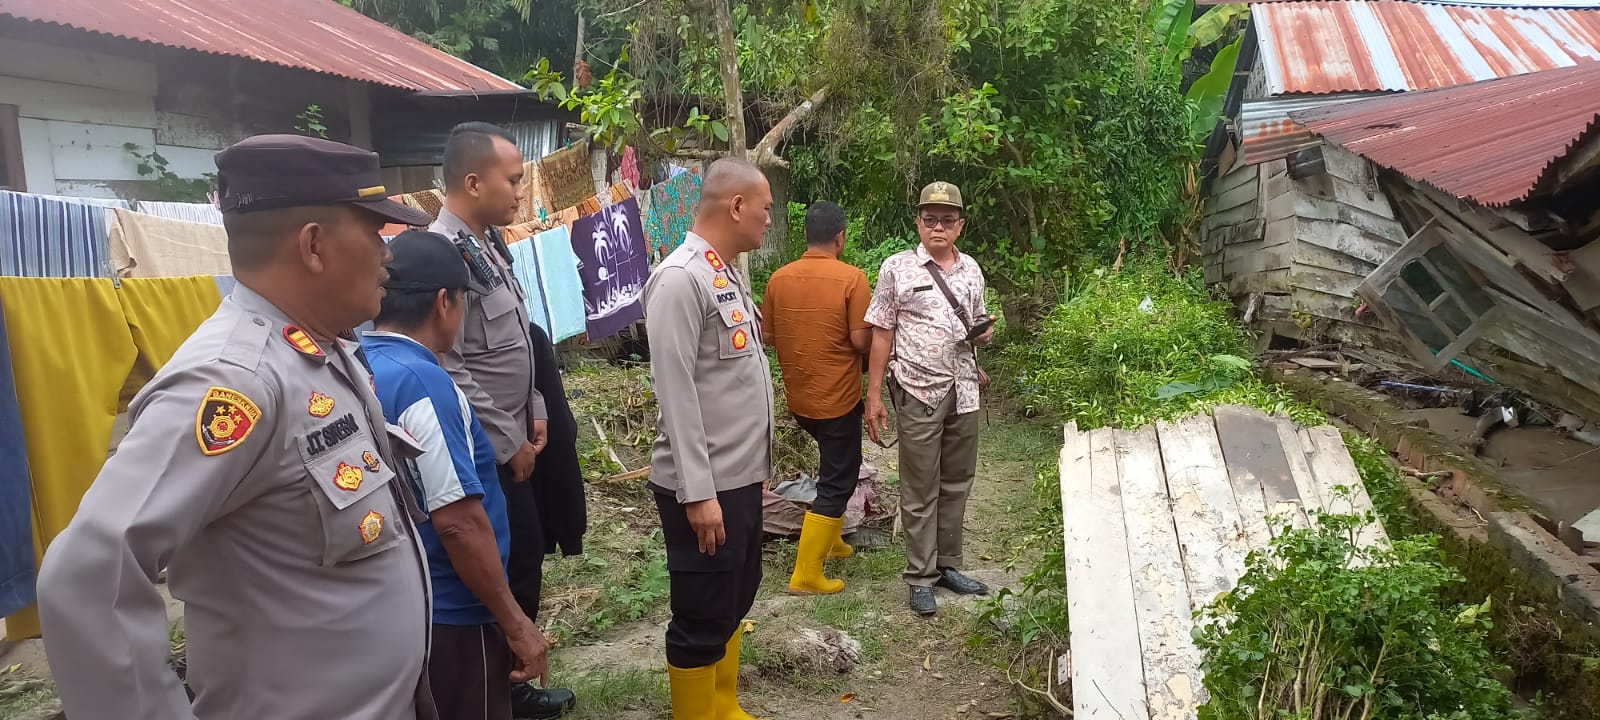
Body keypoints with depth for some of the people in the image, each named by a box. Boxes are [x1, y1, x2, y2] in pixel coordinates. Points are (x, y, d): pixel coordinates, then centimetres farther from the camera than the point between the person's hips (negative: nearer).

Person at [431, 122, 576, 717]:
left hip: (510, 448, 9)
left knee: (526, 561, 19)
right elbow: (447, 373, -26)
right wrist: (506, 443, -17)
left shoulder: (488, 244, 8)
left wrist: (534, 412, 10)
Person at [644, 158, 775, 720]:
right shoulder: (680, 279, -18)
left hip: (740, 476, 9)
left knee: (736, 598, 21)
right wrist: (698, 492, -22)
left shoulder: (728, 274, 11)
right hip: (705, 487, -9)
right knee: (702, 619, 5)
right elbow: (676, 393, -21)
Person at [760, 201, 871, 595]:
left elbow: (766, 336, 6)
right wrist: (872, 332, 3)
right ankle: (805, 574, 4)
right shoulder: (851, 277, -15)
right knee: (837, 481, 4)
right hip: (837, 398, -6)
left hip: (798, 397, 6)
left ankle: (829, 540, 38)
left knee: (835, 465, 27)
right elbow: (861, 341, -18)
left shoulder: (779, 278, 0)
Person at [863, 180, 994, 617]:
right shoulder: (897, 268, -4)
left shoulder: (971, 271, 10)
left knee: (956, 483, 12)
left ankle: (947, 565, 26)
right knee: (920, 490, 3)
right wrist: (873, 395, -8)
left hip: (963, 390, 5)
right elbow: (882, 335, -4)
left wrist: (983, 333, -1)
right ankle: (921, 577, 13)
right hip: (918, 392, -5)